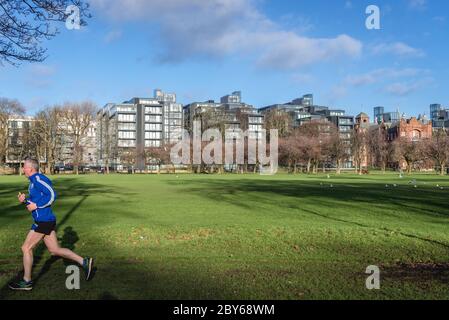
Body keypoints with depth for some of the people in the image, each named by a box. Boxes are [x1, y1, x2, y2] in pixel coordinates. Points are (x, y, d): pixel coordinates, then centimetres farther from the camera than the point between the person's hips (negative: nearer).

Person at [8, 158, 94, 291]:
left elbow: (52, 195, -22)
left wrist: (36, 205, -18)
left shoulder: (38, 178, -14)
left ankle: (26, 282, 14)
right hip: (46, 220, 9)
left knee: (26, 248, 3)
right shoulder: (33, 181, 16)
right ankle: (84, 262, 9)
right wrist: (25, 200, 8)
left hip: (43, 221, -9)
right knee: (55, 250, 10)